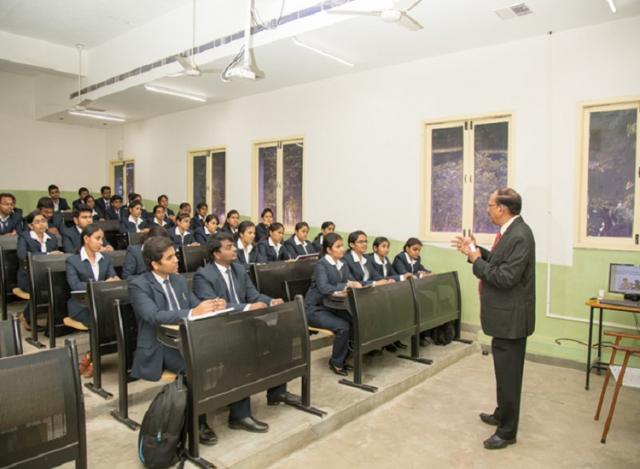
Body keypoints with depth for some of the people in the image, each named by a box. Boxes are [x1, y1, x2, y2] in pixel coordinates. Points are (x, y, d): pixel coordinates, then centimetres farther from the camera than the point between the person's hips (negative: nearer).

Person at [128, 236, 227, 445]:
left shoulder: (179, 280, 12)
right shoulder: (138, 285, -9)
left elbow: (196, 305, 13)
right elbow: (154, 316, -24)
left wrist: (213, 306, -11)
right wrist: (192, 313, -35)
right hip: (159, 348, -6)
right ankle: (197, 422, -10)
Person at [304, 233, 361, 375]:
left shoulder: (343, 265, 8)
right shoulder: (321, 264, -16)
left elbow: (351, 281, 3)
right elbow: (324, 288, -30)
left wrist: (355, 284, -20)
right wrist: (346, 285, -29)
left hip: (333, 307, 7)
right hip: (315, 309, -7)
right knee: (343, 327, -26)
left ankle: (343, 357, 6)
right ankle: (336, 362, -3)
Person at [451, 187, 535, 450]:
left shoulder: (519, 236, -23)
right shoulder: (510, 231, 7)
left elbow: (506, 277, -27)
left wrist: (477, 261, -19)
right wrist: (478, 252, 5)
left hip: (511, 317, -10)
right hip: (504, 314, 10)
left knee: (508, 374, 3)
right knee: (504, 370, 24)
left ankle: (507, 432, 19)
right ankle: (502, 414, 41)